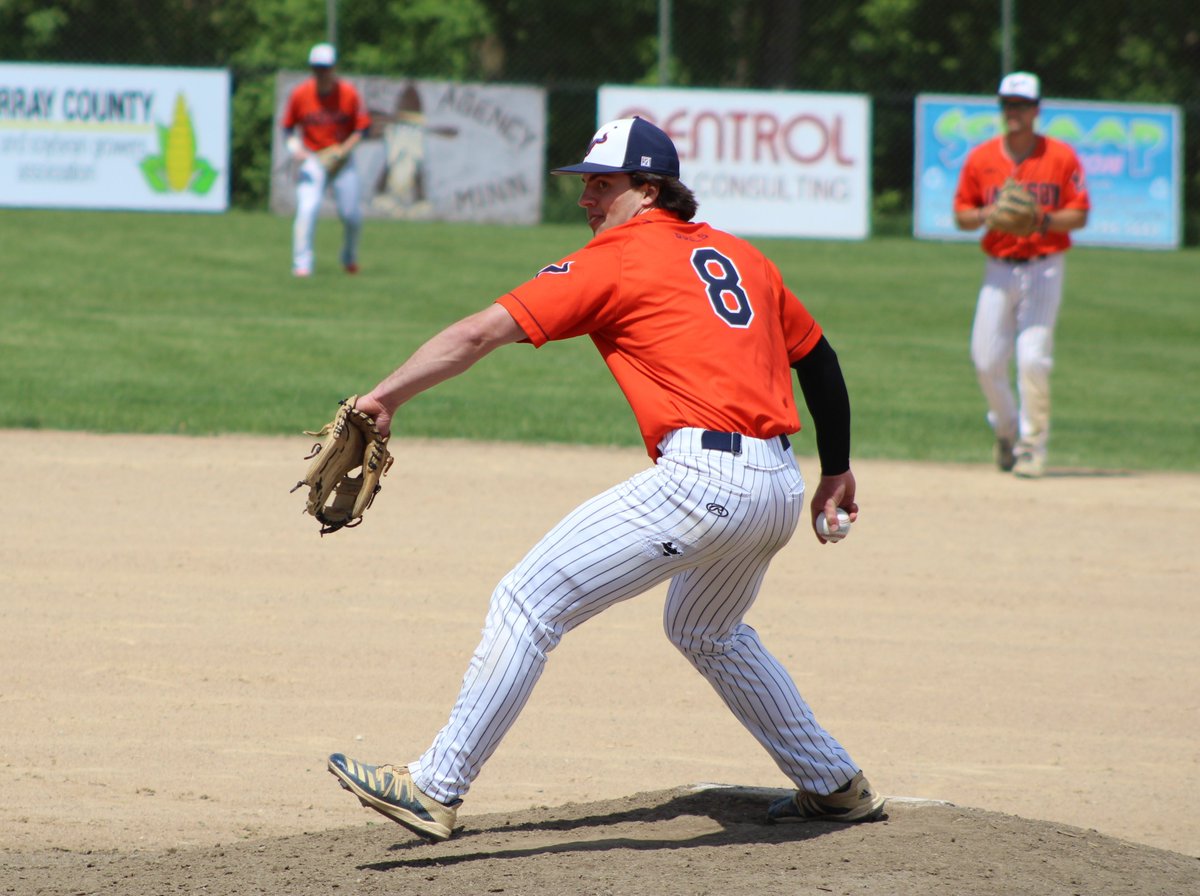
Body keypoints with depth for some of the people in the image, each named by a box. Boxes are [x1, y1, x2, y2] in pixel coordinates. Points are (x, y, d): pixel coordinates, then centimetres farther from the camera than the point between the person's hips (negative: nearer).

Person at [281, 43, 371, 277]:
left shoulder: (349, 94, -8)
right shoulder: (300, 94, -6)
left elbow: (362, 127, -2)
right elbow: (288, 126, 4)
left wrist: (345, 149, -16)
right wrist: (293, 145, -15)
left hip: (342, 160, 1)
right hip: (311, 159, -1)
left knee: (351, 214, 2)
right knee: (307, 208, -18)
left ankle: (349, 258, 30)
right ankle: (302, 264, -14)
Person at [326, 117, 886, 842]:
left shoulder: (616, 259, 0)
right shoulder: (740, 255, 21)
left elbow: (486, 330, -8)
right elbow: (819, 358, 25)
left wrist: (386, 397, -13)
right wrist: (837, 471, 34)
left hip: (704, 477, -8)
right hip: (782, 486, 8)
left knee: (528, 603, -5)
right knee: (707, 632, 34)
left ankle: (436, 789, -10)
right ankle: (837, 787, 38)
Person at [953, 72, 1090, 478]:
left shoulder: (1061, 157, -2)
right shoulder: (980, 158, 5)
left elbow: (1079, 215, -2)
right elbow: (961, 214, 9)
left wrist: (1042, 219, -20)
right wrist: (986, 215, -13)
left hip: (1044, 268, -3)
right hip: (998, 269, 3)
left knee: (1032, 359, -12)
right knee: (986, 360, 1)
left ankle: (1032, 445, -2)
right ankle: (1006, 430, 27)